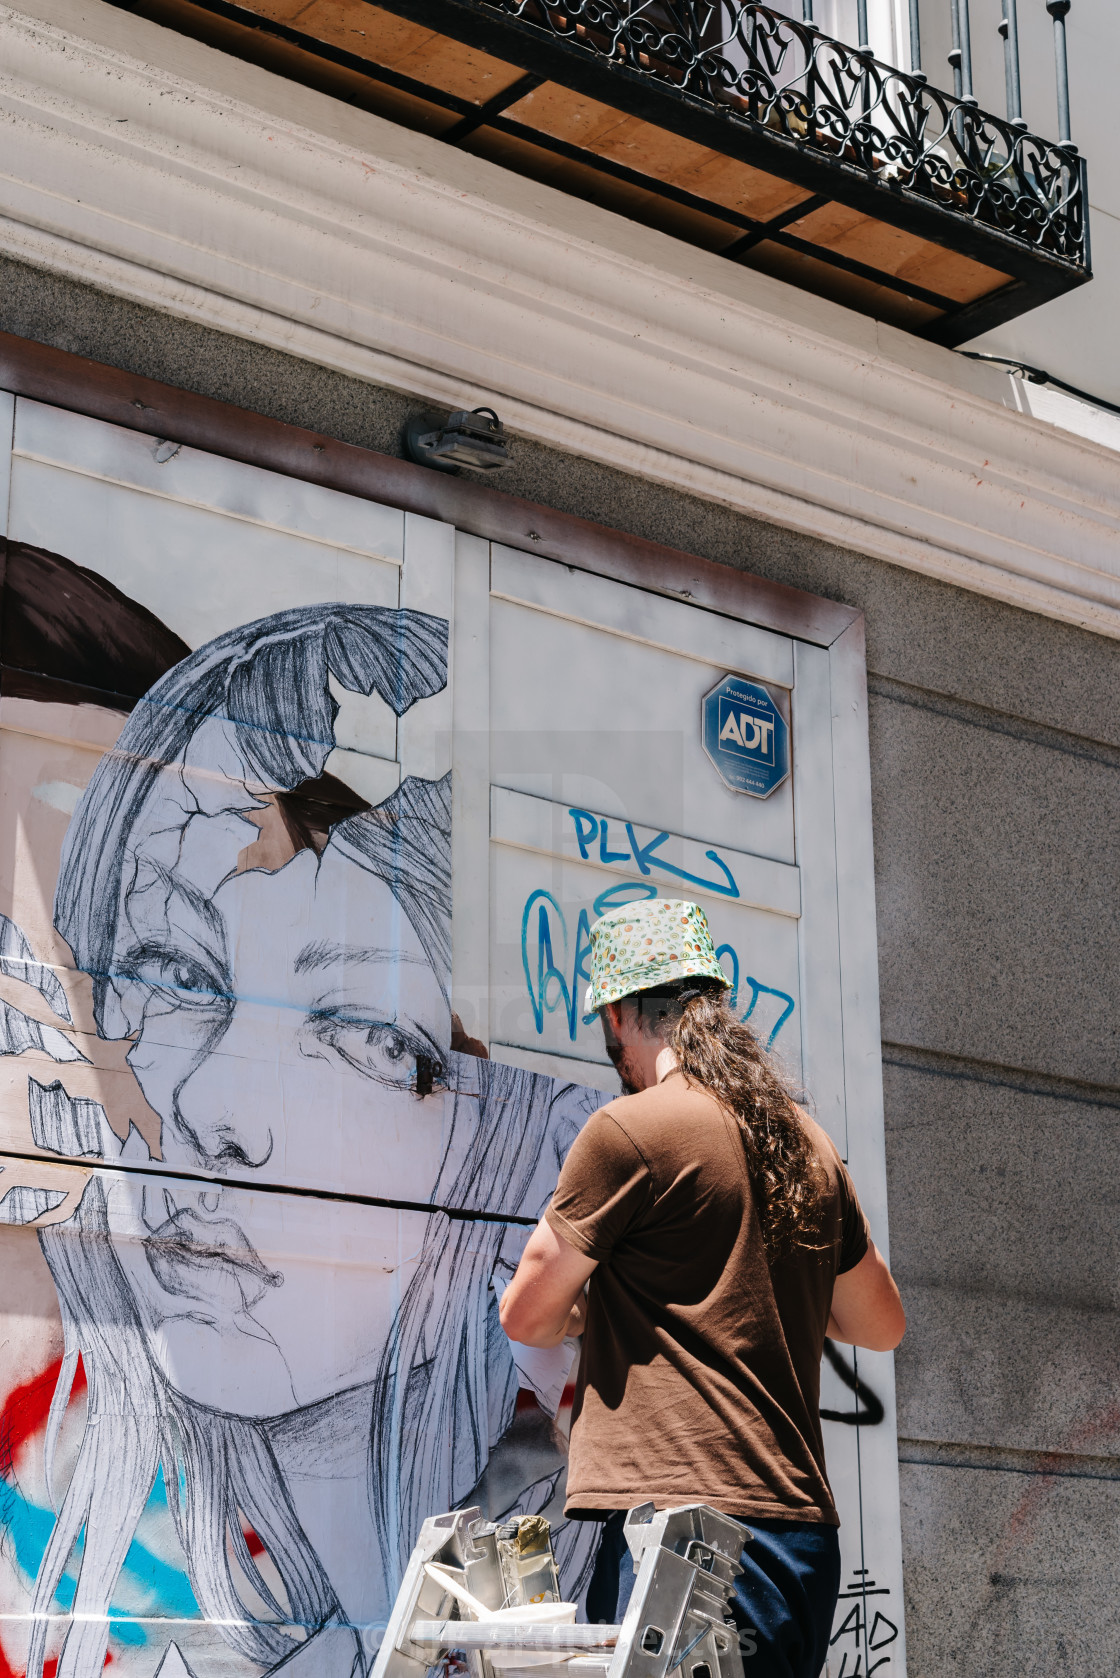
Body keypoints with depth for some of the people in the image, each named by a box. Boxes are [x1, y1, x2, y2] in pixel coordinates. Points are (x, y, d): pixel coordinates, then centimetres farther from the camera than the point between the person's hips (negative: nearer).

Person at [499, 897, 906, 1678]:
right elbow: (881, 1324, 26)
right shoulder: (809, 1144, 13)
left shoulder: (629, 1130, -7)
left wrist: (594, 1302, 23)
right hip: (802, 1522, 8)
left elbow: (527, 1315, 2)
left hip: (683, 1525, -8)